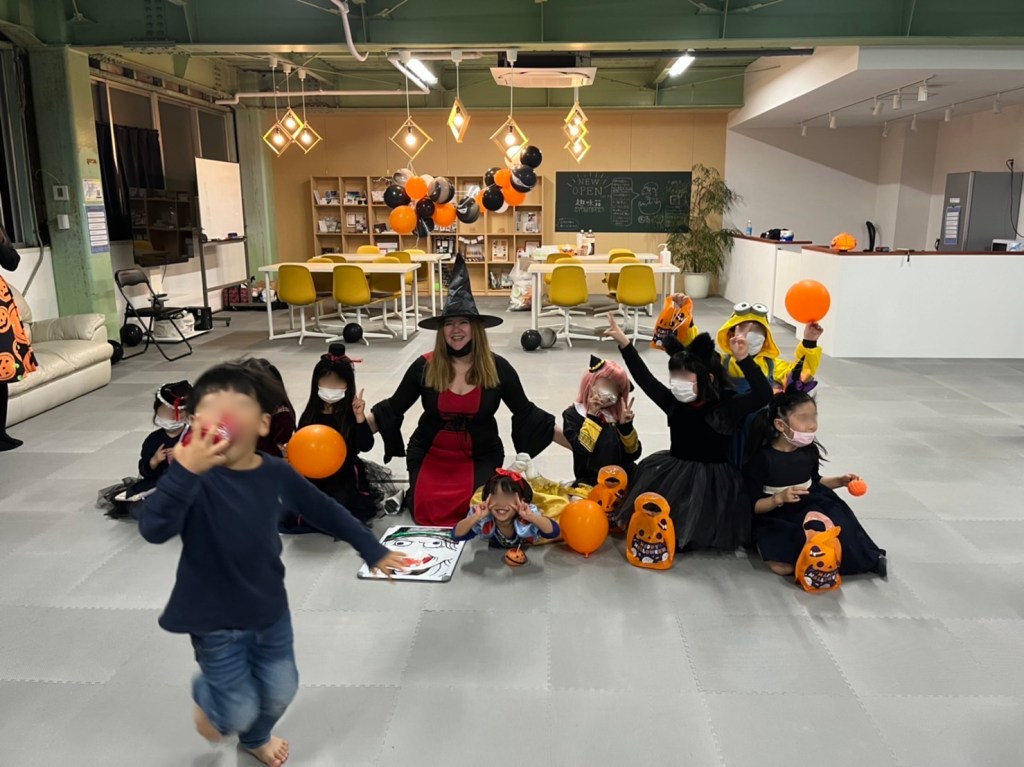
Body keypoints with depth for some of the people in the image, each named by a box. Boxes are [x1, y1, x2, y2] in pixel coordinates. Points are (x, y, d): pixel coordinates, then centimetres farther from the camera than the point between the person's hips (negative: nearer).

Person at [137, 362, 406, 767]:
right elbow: (153, 530, -40)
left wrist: (372, 550, 10)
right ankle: (205, 694, 45)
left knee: (279, 692, 20)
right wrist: (184, 471, -56)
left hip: (270, 611, 4)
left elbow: (325, 511, 4)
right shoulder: (195, 479, -25)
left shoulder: (277, 474, -12)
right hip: (216, 622, -4)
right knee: (240, 711, 7)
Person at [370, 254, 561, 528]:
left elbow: (526, 414, -3)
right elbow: (392, 409, -1)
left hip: (480, 456, 0)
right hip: (430, 454, 1)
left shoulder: (497, 368, -10)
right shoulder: (425, 366, -10)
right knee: (424, 512, -14)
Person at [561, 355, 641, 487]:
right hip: (591, 482, -4)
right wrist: (592, 417, -16)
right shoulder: (573, 414, 0)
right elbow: (581, 449, -15)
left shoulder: (618, 414, 11)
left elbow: (633, 454, 6)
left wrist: (626, 426, -7)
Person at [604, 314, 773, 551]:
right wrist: (624, 343, -8)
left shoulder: (726, 405, -16)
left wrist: (743, 359, -40)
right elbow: (644, 379, -3)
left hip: (711, 480, -4)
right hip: (674, 474, 5)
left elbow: (764, 395, -29)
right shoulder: (674, 403, -4)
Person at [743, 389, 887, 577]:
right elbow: (752, 506, -15)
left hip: (808, 510, 5)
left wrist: (840, 481, 4)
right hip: (776, 519, -5)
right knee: (781, 566, -27)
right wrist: (779, 498, -31)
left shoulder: (809, 451, -1)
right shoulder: (762, 458, -19)